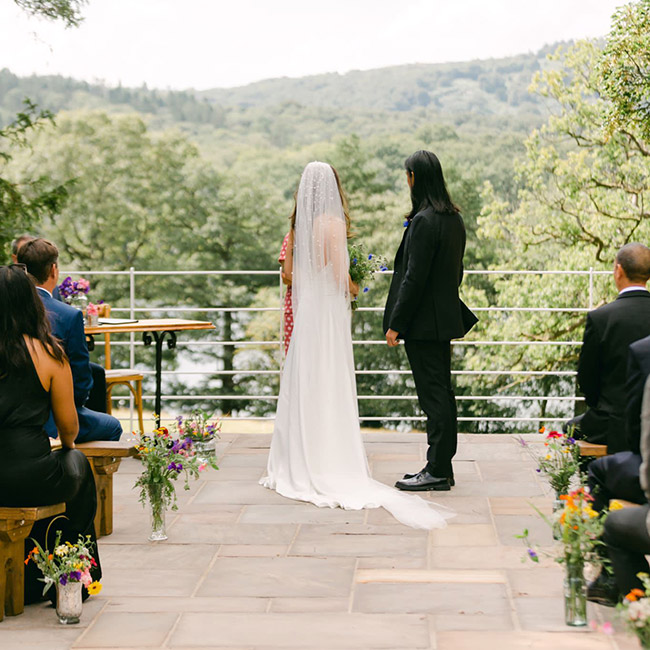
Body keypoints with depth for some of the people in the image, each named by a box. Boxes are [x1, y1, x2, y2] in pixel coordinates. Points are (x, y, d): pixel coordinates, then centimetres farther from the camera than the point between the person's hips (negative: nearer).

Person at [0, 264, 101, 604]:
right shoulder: (47, 353, -8)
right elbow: (69, 426, -2)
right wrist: (67, 445, 22)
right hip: (28, 480, -3)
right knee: (77, 464, 29)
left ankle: (34, 583, 41)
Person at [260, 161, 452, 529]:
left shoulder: (300, 223, 6)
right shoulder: (333, 222, -12)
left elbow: (290, 270, 13)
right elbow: (340, 277, -14)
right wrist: (353, 289, 7)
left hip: (305, 307, 6)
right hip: (329, 310, -5)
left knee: (303, 386, 9)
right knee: (329, 388, -1)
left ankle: (299, 465, 13)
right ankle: (329, 467, 2)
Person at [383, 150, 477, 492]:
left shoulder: (423, 221, -18)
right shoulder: (454, 218, 10)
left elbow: (414, 278, -20)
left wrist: (396, 324, -15)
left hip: (424, 322, -9)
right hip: (445, 318, 9)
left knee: (433, 396, -4)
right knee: (441, 393, 13)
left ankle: (437, 471, 1)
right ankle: (442, 467, 21)